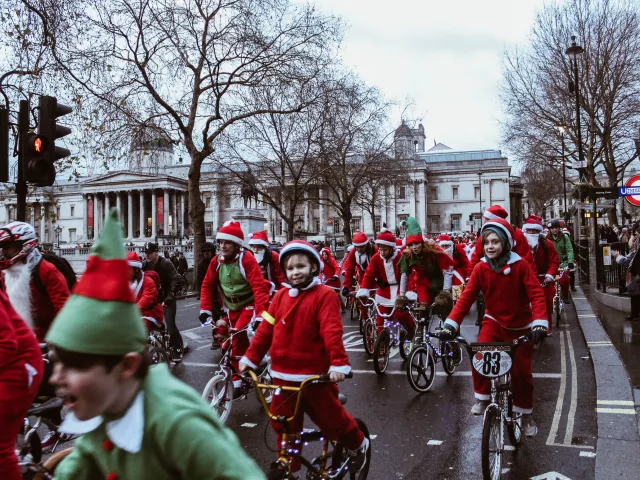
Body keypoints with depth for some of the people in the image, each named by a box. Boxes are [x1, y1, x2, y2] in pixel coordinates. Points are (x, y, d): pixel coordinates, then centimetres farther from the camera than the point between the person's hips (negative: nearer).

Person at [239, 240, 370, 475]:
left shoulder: (324, 295, -9)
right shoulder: (281, 296, 6)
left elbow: (332, 331, -19)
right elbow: (266, 328, 5)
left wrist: (338, 363, -29)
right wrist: (250, 357, 2)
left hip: (315, 375, -4)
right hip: (283, 375, 5)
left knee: (330, 420, 7)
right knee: (283, 426, 12)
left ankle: (358, 444, 37)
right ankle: (289, 468, 32)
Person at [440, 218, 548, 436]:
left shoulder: (520, 265, -18)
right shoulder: (481, 268, -12)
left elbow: (536, 294, -22)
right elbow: (466, 297, -16)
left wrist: (540, 323, -37)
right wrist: (451, 323, -27)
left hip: (521, 325, -1)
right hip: (494, 321, 1)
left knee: (522, 372, 2)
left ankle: (526, 414, 26)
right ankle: (482, 398, 2)